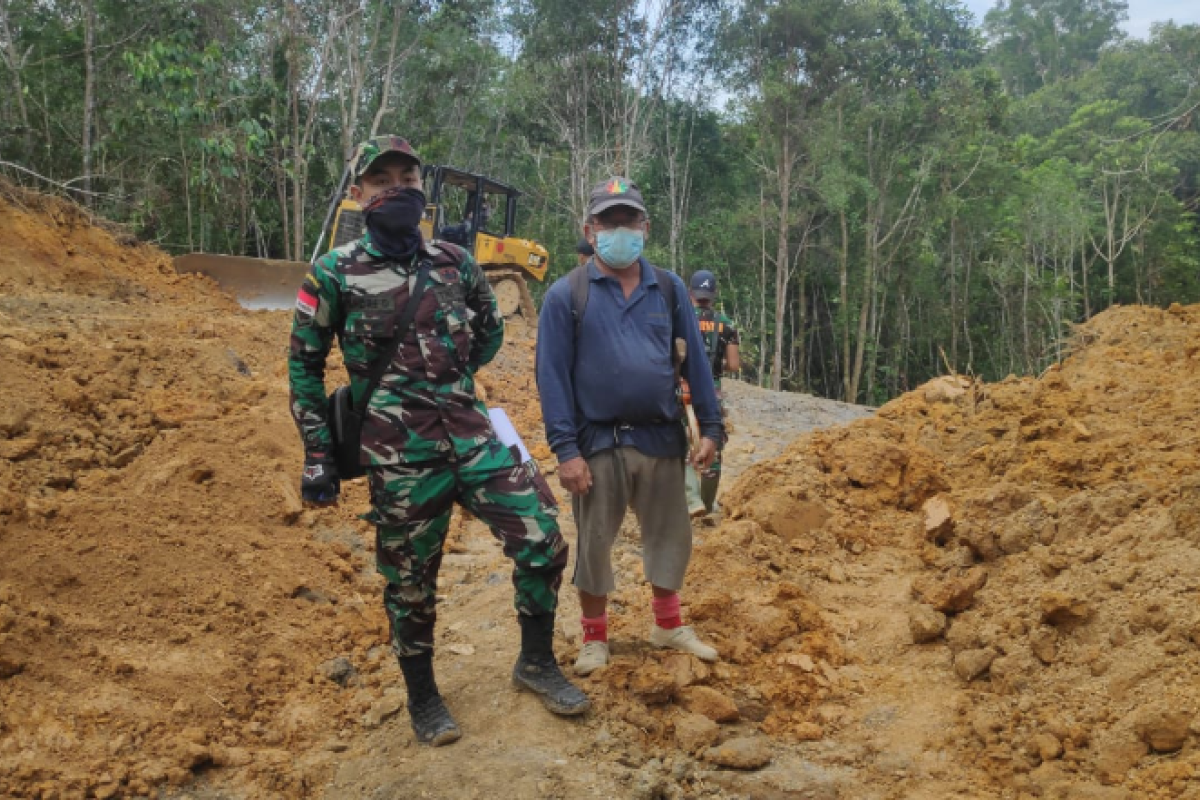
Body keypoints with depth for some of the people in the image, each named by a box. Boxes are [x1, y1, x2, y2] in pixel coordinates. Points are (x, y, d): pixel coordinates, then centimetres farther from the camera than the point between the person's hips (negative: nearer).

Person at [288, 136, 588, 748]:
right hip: (401, 457, -3)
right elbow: (304, 365, 3)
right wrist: (317, 456, 0)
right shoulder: (336, 274, -2)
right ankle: (423, 697, 31)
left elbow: (490, 332, 23)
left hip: (474, 437, 3)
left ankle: (536, 663, 22)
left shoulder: (456, 263, 7)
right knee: (411, 582, 7)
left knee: (542, 541, -2)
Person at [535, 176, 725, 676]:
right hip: (598, 444, -2)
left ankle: (667, 626, 35)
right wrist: (565, 448, -13)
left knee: (670, 535, 14)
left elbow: (695, 359, 7)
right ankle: (595, 638, 27)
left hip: (662, 439, 3)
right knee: (594, 543, 9)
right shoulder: (566, 295, -4)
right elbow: (552, 374, -7)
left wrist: (710, 426, 3)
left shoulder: (669, 288, 5)